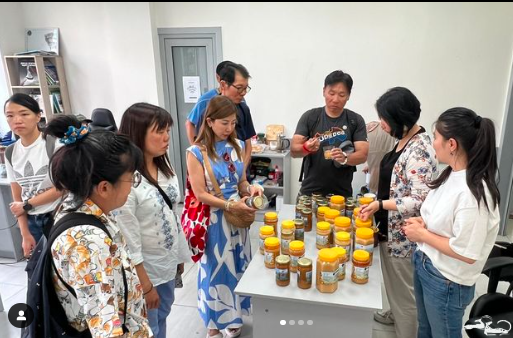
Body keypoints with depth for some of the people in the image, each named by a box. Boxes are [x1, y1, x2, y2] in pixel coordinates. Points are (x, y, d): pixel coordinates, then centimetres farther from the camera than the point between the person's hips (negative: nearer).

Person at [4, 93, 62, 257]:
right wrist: (25, 234, 1)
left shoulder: (54, 144, -12)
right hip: (32, 221, 5)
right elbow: (17, 198, 7)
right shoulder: (10, 153, 5)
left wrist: (27, 205, -6)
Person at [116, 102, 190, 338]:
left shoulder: (164, 165, -1)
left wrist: (180, 256, 12)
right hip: (143, 269, -7)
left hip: (167, 261, 7)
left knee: (163, 314, 25)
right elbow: (128, 240, -23)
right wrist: (145, 286, -16)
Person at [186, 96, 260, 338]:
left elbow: (240, 182, 9)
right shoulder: (196, 152, -14)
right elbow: (200, 194, -15)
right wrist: (230, 205, -23)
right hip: (214, 219, -5)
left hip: (238, 216, 5)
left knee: (237, 266, 17)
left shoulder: (237, 146, 2)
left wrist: (250, 189, -12)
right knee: (215, 269, 10)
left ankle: (233, 317, 39)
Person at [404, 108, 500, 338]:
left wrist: (422, 234, -18)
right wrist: (423, 222, -5)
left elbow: (467, 254, -27)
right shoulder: (452, 174, -2)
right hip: (424, 265, 8)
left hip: (447, 282, -8)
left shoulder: (473, 193, -29)